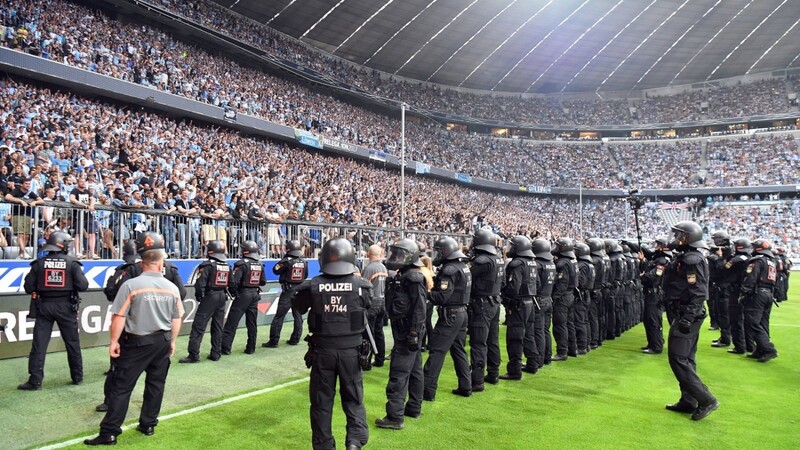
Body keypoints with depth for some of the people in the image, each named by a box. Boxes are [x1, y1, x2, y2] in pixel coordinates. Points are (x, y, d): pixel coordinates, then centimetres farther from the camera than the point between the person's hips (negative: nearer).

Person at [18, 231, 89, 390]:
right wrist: (81, 276, 8)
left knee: (39, 344, 6)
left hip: (44, 306, 1)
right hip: (65, 306, -1)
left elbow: (29, 288, 0)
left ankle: (35, 381, 4)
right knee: (72, 343, 11)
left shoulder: (39, 263, -1)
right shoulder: (72, 263, -6)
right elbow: (83, 286, -12)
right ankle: (77, 376, 20)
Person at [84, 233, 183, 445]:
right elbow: (176, 320, 6)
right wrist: (172, 341, 17)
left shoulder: (131, 285, -13)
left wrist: (114, 341, -2)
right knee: (155, 384, 14)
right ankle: (148, 424, 25)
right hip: (162, 341, 4)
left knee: (121, 386, 3)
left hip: (136, 341, -4)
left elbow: (119, 317, -12)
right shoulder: (172, 287, -1)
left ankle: (109, 432, 5)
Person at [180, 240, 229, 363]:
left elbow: (200, 284, -17)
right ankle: (216, 353, 17)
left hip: (209, 297, -6)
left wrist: (199, 296, -3)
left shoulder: (207, 265, -13)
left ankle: (194, 355, -2)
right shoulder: (227, 266, 7)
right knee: (218, 327, 13)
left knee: (198, 326, -1)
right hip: (222, 297, 7)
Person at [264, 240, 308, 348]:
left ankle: (273, 341, -2)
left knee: (279, 316, -2)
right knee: (298, 316, 13)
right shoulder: (304, 261, 3)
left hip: (288, 291, -5)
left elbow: (276, 270, -1)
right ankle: (295, 339, 16)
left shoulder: (287, 261, -12)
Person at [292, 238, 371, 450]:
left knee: (321, 400, 15)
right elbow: (374, 307, 10)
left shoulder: (312, 286, -9)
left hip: (322, 350, 0)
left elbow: (297, 305, 10)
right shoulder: (360, 285, -10)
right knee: (353, 398, 15)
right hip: (351, 350, 0)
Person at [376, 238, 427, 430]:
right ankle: (414, 408, 29)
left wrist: (414, 334, -24)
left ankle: (395, 417, -4)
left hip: (408, 332, -10)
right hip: (403, 330, 10)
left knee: (399, 373, -8)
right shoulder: (401, 276, 13)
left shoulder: (414, 278, -18)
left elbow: (419, 309, -22)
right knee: (414, 370, 17)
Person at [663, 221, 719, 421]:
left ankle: (706, 400, -1)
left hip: (687, 316, -10)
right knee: (686, 359, 15)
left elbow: (698, 294, -24)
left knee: (678, 359, -7)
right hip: (686, 315, 10)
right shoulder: (686, 257, 12)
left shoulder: (691, 260, -19)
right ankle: (688, 401, 23)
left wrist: (686, 319, -25)